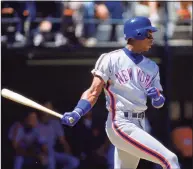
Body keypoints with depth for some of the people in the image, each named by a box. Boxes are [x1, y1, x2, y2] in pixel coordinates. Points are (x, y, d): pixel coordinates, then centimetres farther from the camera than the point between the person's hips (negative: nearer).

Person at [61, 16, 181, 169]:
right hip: (120, 124, -8)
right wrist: (77, 113, -24)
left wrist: (157, 97, -9)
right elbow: (94, 92, -9)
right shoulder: (111, 59, -5)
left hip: (137, 126, 8)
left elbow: (159, 104, 14)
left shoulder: (151, 67, 13)